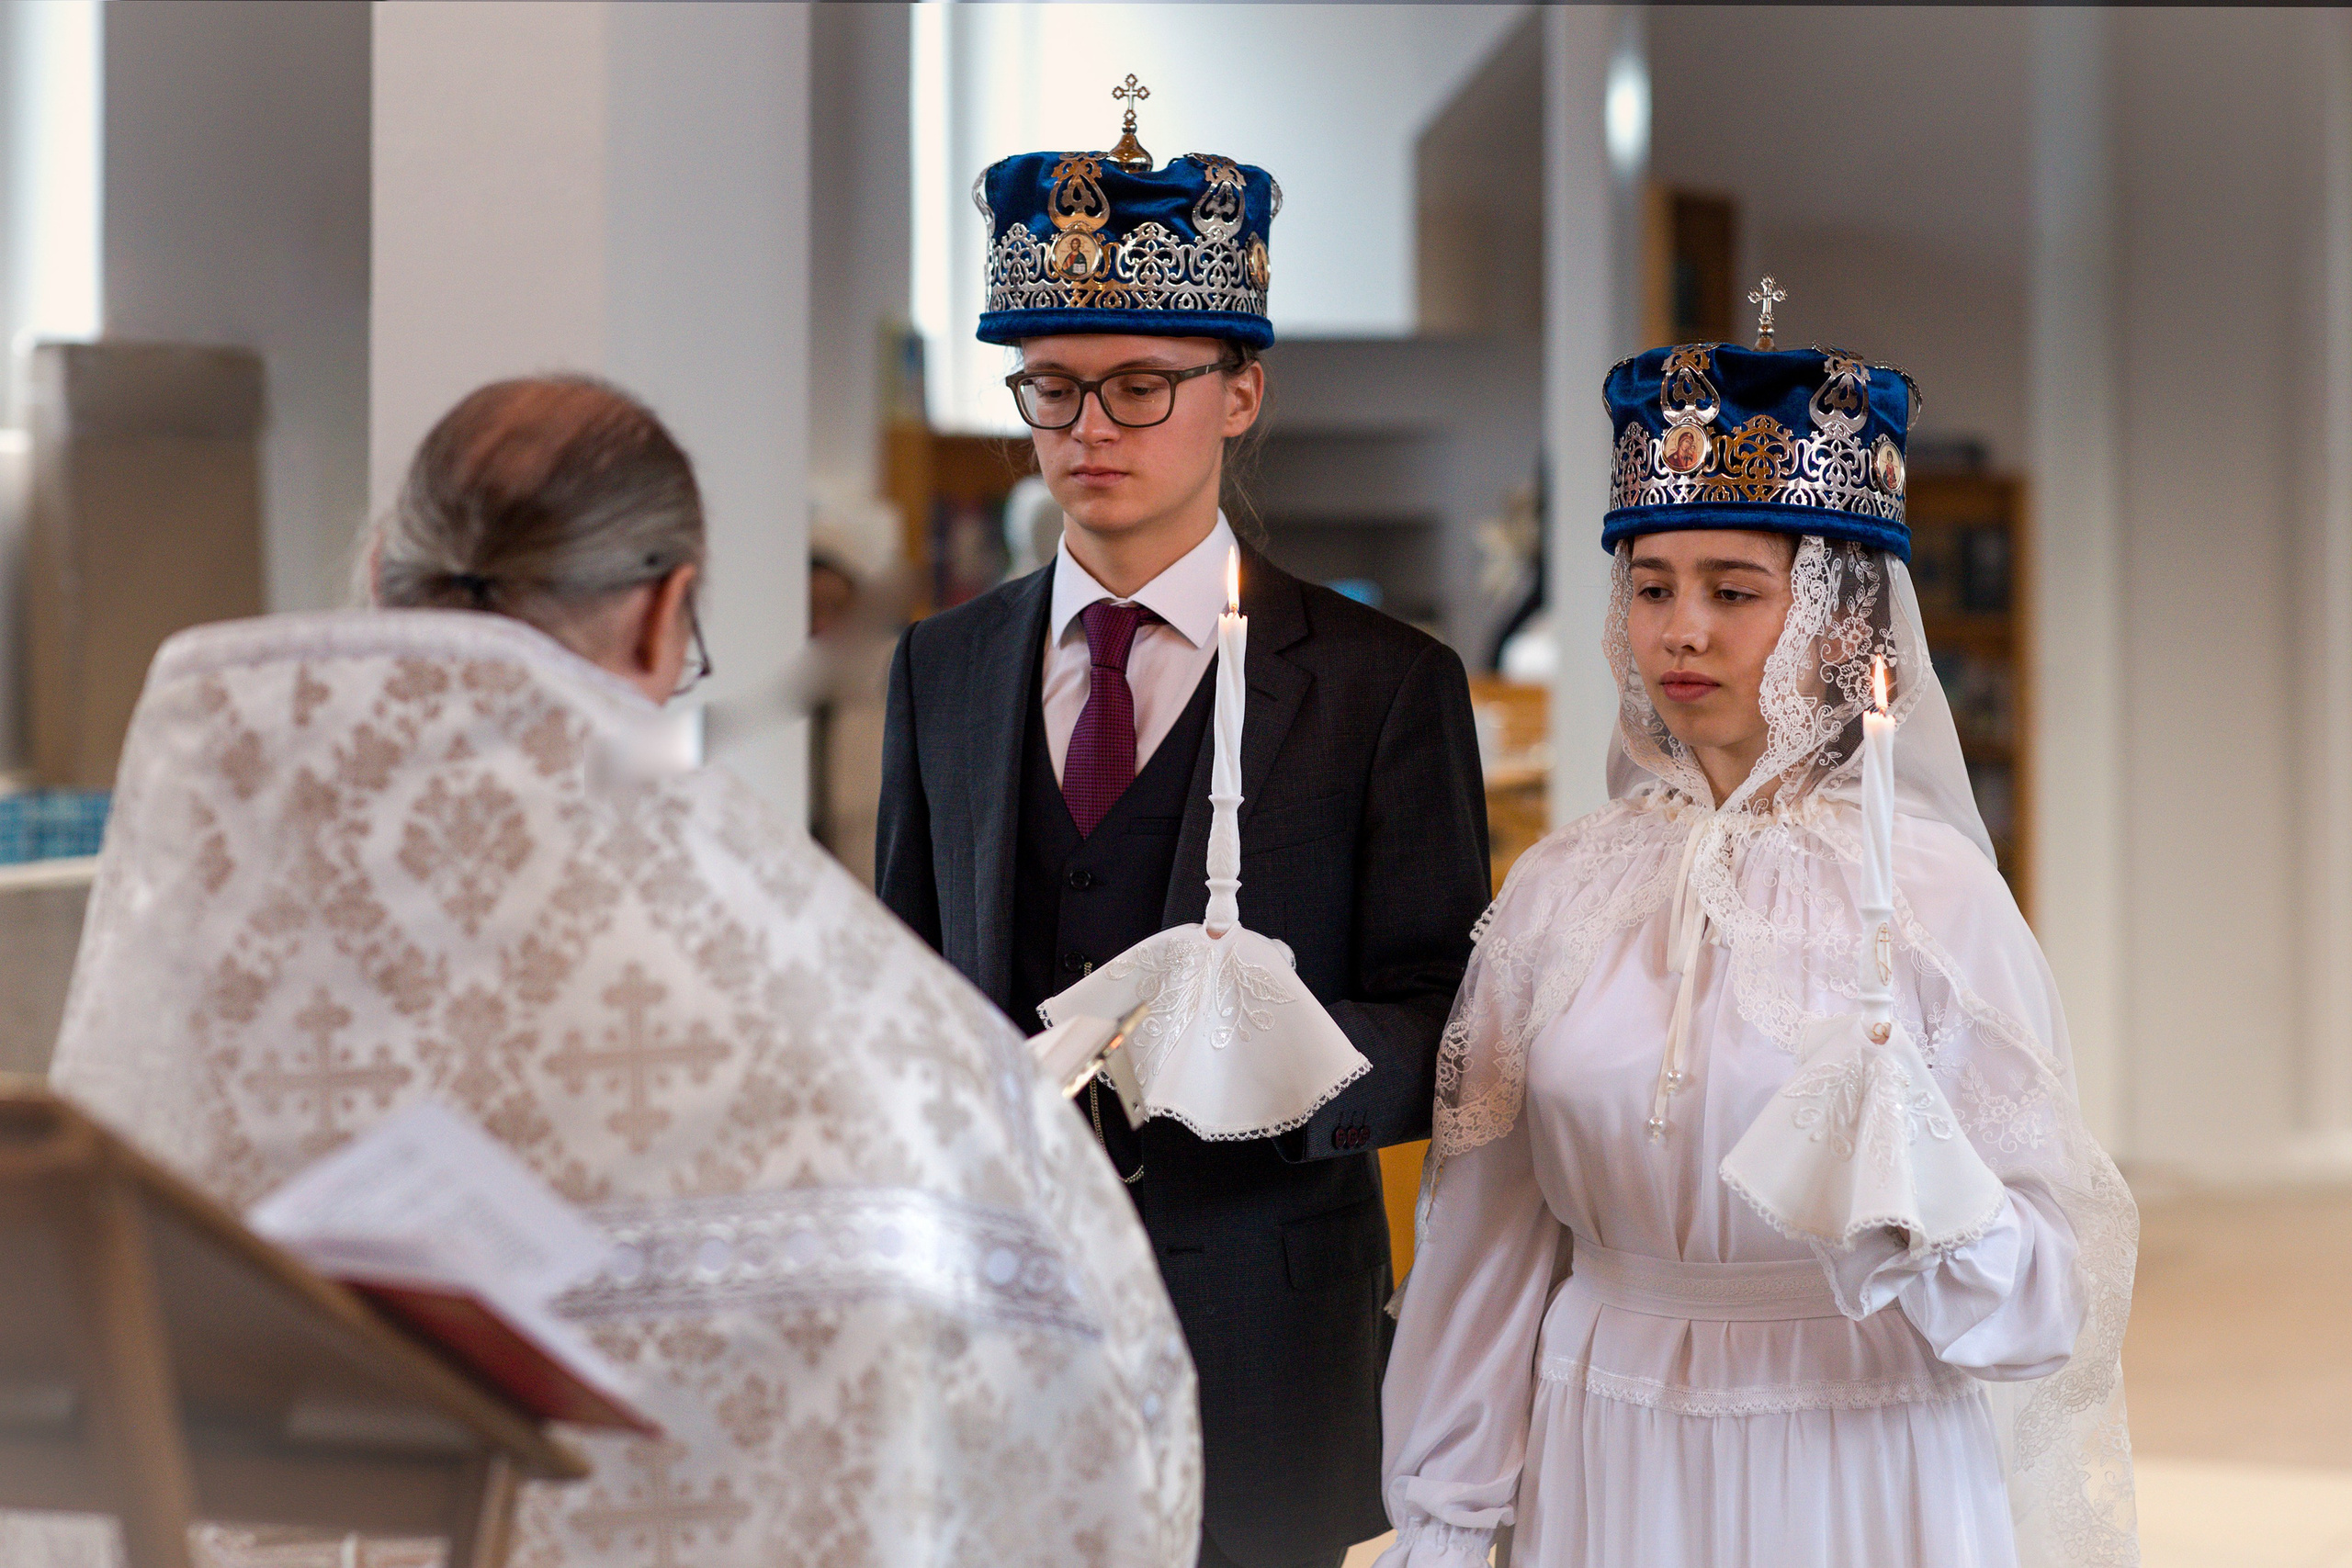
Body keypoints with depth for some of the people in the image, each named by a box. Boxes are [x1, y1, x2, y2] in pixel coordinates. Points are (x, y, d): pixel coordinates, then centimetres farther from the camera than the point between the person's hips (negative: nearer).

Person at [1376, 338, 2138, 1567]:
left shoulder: (1934, 890, -9)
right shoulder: (1562, 891, 0)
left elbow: (2049, 1297, -12)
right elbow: (1489, 1238, 5)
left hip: (1862, 1466, -2)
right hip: (1609, 1466, 3)